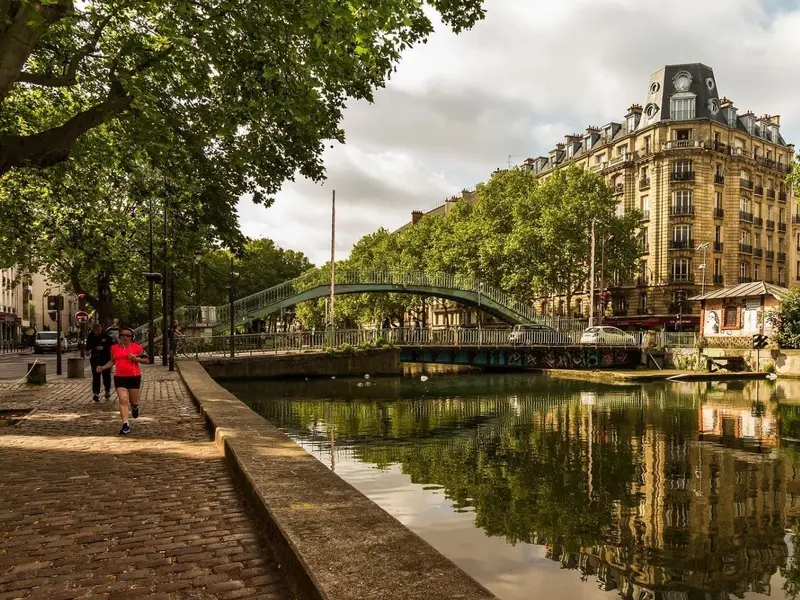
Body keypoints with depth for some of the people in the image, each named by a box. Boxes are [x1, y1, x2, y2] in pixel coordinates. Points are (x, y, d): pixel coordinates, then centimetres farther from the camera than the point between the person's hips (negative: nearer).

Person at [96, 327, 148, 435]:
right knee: (123, 400, -9)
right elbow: (112, 361, 19)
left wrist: (135, 358, -16)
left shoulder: (137, 347, -4)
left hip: (134, 377, -1)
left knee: (134, 401, 9)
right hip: (119, 377, 1)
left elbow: (146, 360, 0)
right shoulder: (114, 348, 5)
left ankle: (135, 407, 48)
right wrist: (103, 367, 4)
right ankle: (126, 425, -8)